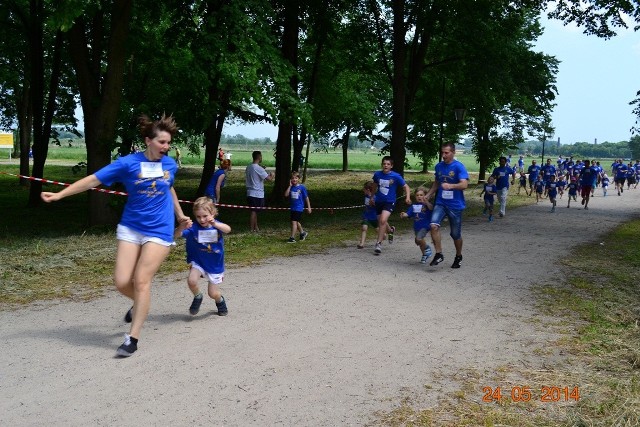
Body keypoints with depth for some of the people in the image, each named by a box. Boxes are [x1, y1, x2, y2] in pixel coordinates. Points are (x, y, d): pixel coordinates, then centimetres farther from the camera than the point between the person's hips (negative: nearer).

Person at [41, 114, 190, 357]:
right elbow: (93, 180, -7)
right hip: (130, 228, 0)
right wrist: (60, 194, -11)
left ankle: (133, 338, 1)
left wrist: (180, 215, 27)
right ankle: (140, 305, 32)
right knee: (122, 282, -3)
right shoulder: (128, 163, -7)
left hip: (159, 231, 0)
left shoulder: (170, 164, 2)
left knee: (141, 281, -8)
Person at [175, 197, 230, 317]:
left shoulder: (217, 225, -14)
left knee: (213, 293, 5)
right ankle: (197, 297, 7)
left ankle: (220, 300, 43)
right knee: (191, 280, -27)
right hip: (198, 262, 0)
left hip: (215, 265, 0)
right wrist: (181, 227, -50)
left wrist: (215, 224, -57)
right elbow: (176, 235, -27)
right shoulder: (193, 228, -16)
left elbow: (228, 229, -37)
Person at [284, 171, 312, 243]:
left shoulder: (302, 187, -8)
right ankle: (303, 233, 41)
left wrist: (309, 207, -1)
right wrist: (290, 186, -12)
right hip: (293, 207, 6)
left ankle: (292, 238, -9)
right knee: (296, 222, 19)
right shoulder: (291, 187, 3)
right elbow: (286, 195, -11)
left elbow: (306, 197, -2)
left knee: (294, 221, -13)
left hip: (299, 208, -6)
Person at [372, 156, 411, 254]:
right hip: (379, 201, 4)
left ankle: (379, 243, -13)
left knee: (383, 220, -23)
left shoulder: (396, 176, -12)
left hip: (389, 202, -4)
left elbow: (406, 186, -6)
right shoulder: (377, 174, -2)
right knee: (381, 222, 15)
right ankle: (391, 230, 50)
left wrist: (408, 197, -21)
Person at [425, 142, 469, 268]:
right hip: (440, 203, 4)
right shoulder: (439, 166, 6)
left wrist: (451, 186, -39)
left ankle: (458, 256, 33)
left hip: (455, 205, -4)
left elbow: (464, 184, -22)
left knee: (455, 234, 8)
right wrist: (427, 196, 14)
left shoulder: (459, 167, -11)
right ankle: (438, 254, -9)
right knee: (434, 225, -21)